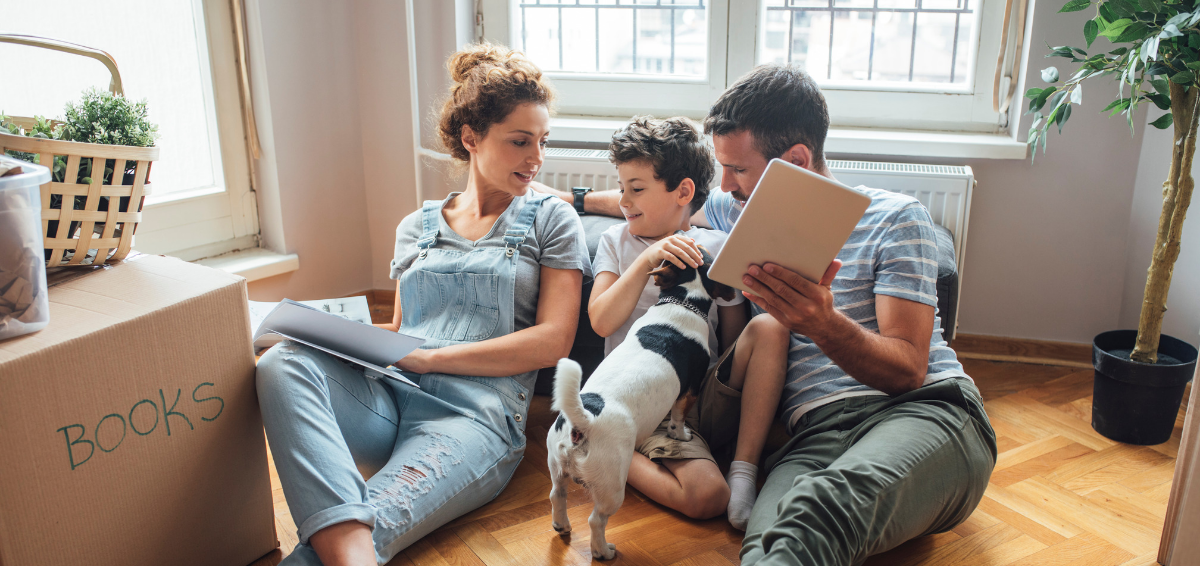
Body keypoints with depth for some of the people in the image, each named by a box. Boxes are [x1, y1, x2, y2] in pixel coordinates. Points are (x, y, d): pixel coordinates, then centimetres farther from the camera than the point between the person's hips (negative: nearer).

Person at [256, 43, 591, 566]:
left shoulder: (552, 221, 12)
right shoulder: (417, 227, 23)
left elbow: (551, 341, 0)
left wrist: (429, 357, -7)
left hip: (475, 411, -4)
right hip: (386, 397, 4)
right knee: (282, 363, -31)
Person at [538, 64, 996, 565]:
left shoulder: (894, 218, 4)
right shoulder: (742, 212, 19)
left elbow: (908, 370, -5)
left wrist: (825, 325, -24)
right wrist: (572, 198, 43)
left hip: (927, 411, -2)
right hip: (816, 430, 3)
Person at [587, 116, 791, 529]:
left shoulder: (717, 248, 6)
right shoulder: (617, 241, 7)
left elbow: (734, 341, 9)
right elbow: (602, 321, -8)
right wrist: (647, 260, -18)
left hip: (708, 400, 3)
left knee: (769, 326, -23)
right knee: (707, 497, -28)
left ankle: (743, 471, -17)